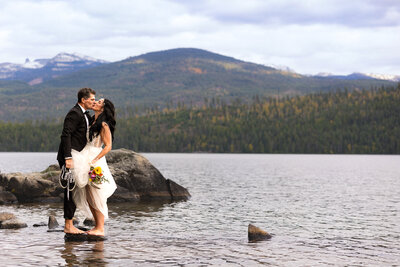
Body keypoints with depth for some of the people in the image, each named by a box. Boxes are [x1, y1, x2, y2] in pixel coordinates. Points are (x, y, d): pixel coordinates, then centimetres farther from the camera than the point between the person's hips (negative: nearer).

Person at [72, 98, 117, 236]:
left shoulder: (104, 125, -10)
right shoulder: (92, 122, 14)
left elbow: (108, 146, -14)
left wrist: (94, 160, -20)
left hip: (96, 161, -8)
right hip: (85, 161, 8)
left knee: (96, 197, -6)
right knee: (88, 197, 10)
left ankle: (100, 229, 0)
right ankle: (97, 226, 16)